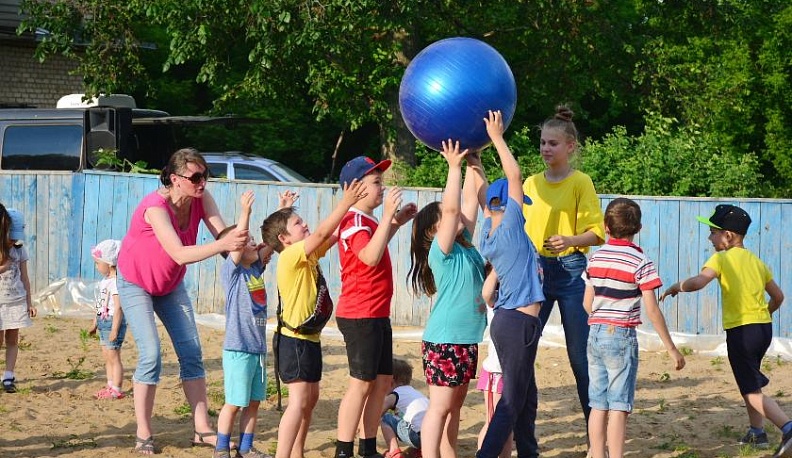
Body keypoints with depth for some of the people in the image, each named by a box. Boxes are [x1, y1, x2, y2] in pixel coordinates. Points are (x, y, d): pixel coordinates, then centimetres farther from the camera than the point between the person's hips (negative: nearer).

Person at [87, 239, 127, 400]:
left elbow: (118, 307, -22)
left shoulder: (116, 282, -19)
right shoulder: (104, 281, 12)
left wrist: (114, 329, -24)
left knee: (113, 357, -6)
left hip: (113, 322, -10)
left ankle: (116, 389, -2)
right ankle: (110, 385, 22)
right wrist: (95, 324, 25)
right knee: (107, 357, 14)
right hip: (104, 322, 10)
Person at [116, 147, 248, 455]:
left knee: (191, 352, 1)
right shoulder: (155, 207, -34)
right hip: (136, 283, -6)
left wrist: (239, 242, -50)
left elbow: (222, 233, -26)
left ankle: (202, 429, 6)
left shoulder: (201, 199, -15)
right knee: (151, 355, -16)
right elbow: (180, 254, -44)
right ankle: (143, 435, -8)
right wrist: (223, 245, -57)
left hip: (170, 284, 7)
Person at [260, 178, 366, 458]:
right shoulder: (291, 256, -15)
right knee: (299, 400, -15)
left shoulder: (308, 256, 11)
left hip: (309, 338, 10)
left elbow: (333, 236, 12)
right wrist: (346, 203, -25)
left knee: (311, 398, 17)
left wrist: (351, 206, 0)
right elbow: (322, 233, -25)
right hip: (294, 340, -10)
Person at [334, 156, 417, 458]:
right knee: (361, 383, -8)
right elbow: (370, 257, -30)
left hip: (377, 315, 10)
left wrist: (396, 223, 24)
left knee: (382, 381, 11)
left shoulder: (367, 221, 17)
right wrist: (387, 216, -30)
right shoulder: (354, 221, -15)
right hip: (359, 316, -10)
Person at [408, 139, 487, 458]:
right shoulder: (441, 250, -11)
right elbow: (452, 207, -24)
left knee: (454, 406, 13)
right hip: (444, 339, -8)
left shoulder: (465, 243, 9)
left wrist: (473, 159, 6)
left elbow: (472, 196, 9)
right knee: (440, 407, -6)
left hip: (466, 338, 8)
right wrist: (454, 166, -19)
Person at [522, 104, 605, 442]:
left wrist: (569, 241, -26)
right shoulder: (531, 183, 11)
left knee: (580, 356, -1)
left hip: (570, 270, -5)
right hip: (535, 271, 5)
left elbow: (596, 233, -9)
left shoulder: (580, 182, -4)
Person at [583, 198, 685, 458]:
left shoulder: (595, 258, 7)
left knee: (598, 405, 9)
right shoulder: (640, 263, -9)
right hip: (622, 336, -5)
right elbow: (652, 311, -11)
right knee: (619, 406, -5)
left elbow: (587, 303, 13)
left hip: (596, 334, 5)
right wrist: (672, 349, -6)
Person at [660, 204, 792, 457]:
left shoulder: (721, 259, -7)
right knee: (749, 379, 26)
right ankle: (756, 432, 27)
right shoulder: (756, 261, 14)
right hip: (764, 327, 8)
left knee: (752, 391, -6)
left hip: (741, 330, -7)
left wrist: (676, 287, -6)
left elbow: (698, 281, -23)